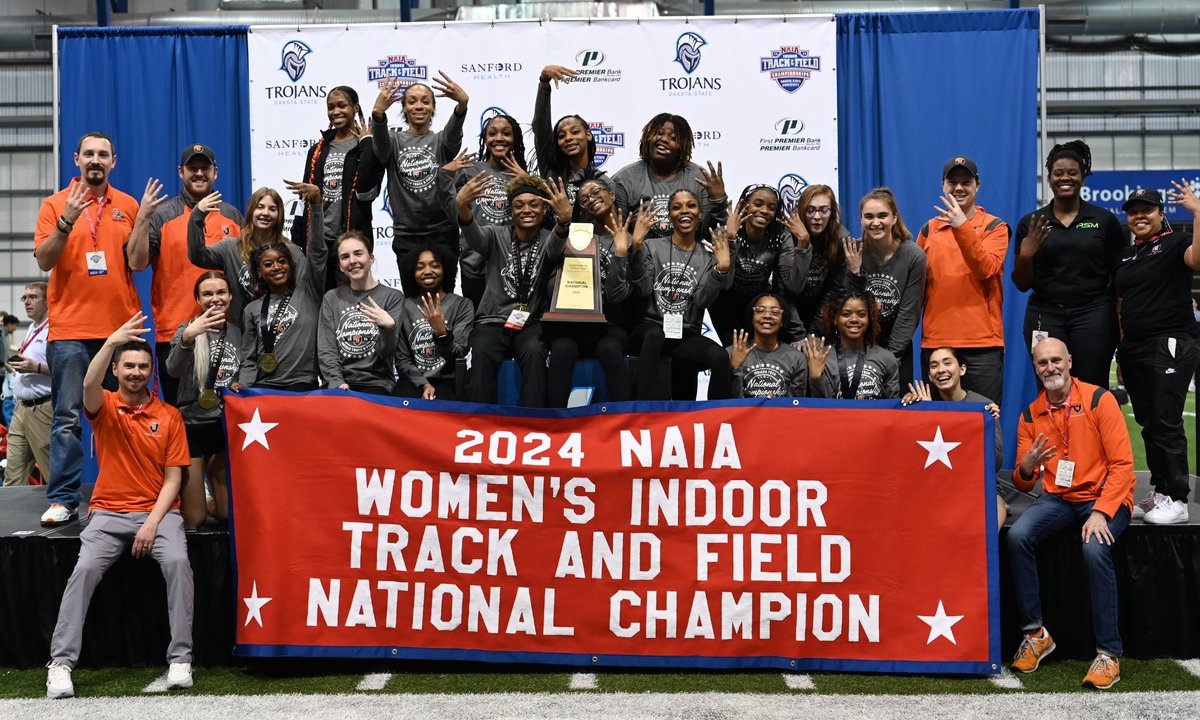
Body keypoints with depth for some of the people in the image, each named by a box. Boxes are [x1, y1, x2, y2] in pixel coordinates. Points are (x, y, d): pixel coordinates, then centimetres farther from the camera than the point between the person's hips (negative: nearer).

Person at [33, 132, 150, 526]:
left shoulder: (127, 206, 10)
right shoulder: (55, 204, 5)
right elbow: (44, 260, -3)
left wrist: (142, 221, -6)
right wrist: (66, 221, -17)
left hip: (121, 327, 2)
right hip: (70, 329, -2)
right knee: (67, 417, -3)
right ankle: (63, 499, 1)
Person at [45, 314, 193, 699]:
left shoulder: (169, 416, 4)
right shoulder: (105, 406, 4)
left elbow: (172, 479, 1)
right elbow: (88, 385, -24)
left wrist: (153, 522, -12)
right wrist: (111, 342, -39)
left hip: (158, 511, 0)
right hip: (109, 512, 1)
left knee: (177, 562, -28)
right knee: (85, 569, -25)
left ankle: (180, 659, -23)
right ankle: (61, 663, -17)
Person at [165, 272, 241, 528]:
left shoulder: (238, 333, 5)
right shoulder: (187, 329, -4)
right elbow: (173, 370, -23)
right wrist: (187, 337, -39)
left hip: (225, 426, 3)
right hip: (191, 425, -3)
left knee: (229, 513, 5)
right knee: (193, 520, 1)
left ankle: (206, 497, 35)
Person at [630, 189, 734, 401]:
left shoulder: (708, 257, 12)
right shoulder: (652, 247, 8)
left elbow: (702, 301, -2)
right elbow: (643, 290, -4)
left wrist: (722, 269, -17)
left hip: (687, 335, 2)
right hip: (652, 328, -2)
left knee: (721, 358, -30)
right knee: (655, 335, -39)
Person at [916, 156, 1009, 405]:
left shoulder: (994, 227, 4)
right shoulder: (929, 230, 11)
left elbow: (987, 268, -14)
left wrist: (962, 227, -20)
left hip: (982, 343, -2)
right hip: (935, 341, 3)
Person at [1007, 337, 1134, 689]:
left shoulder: (1099, 399, -6)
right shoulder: (1030, 415, 6)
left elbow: (1122, 464, -11)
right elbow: (1023, 485, 6)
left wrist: (1101, 513, -22)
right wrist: (1026, 468, -20)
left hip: (1105, 496, -4)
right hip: (1058, 498, 4)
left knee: (1095, 548, -33)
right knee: (1017, 536, -24)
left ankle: (1109, 653, -21)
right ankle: (1035, 633, -10)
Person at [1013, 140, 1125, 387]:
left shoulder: (1104, 220, 7)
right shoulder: (1030, 223, 8)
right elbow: (1022, 285, 11)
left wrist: (1121, 323, -1)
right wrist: (1025, 255, -8)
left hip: (1093, 315, -1)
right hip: (1045, 317, 1)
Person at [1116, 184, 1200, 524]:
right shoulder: (1126, 256, 18)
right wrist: (1122, 354, 18)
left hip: (1171, 346, -7)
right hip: (1135, 349, 7)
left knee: (1166, 423, -8)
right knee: (1148, 423, 10)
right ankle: (1160, 493, 19)